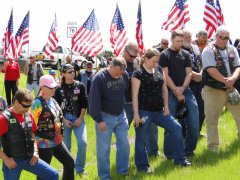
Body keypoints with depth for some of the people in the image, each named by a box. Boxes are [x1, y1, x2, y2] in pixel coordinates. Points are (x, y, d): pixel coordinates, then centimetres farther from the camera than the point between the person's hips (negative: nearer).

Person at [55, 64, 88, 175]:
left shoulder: (80, 86, 0)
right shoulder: (59, 88, -2)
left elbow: (84, 103, 0)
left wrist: (80, 118, -7)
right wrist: (64, 120, -8)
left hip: (78, 118, 0)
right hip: (64, 118, 0)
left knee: (83, 143, -12)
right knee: (66, 145, 4)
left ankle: (80, 168, 5)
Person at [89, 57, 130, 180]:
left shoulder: (124, 75, -2)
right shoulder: (99, 78, -18)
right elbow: (94, 101, -17)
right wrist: (99, 120, -17)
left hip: (121, 116, 5)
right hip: (105, 117, -5)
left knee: (124, 145, 12)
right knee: (104, 149, 2)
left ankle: (123, 170, 28)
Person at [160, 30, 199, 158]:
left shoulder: (186, 55, 12)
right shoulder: (164, 55, 0)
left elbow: (189, 73, 7)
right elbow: (165, 76, -6)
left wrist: (182, 88, -10)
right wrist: (176, 92, -11)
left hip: (186, 90, 4)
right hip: (170, 92, -4)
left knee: (194, 122, -5)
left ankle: (189, 150, 9)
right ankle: (169, 154, 6)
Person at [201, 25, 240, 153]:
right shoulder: (208, 50, -6)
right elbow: (211, 70, -16)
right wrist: (226, 81, -17)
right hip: (214, 91, -4)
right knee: (212, 120, 1)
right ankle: (213, 147, 11)